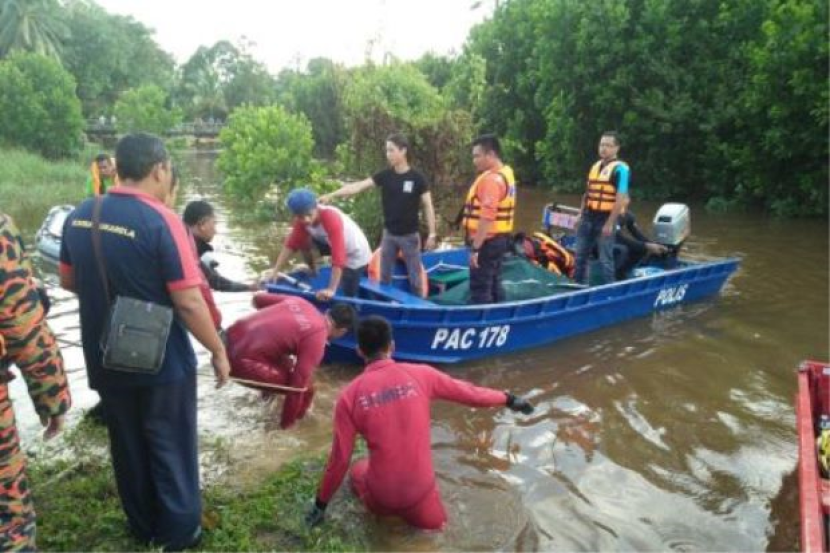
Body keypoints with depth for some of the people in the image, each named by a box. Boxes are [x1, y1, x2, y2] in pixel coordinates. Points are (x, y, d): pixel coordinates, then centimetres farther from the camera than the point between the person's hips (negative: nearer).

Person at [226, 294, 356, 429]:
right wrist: (286, 424, 1)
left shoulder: (299, 301, 8)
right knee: (306, 389, 1)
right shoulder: (317, 339, -12)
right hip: (242, 362, -8)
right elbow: (298, 385, -13)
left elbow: (258, 299, 19)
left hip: (232, 336, 9)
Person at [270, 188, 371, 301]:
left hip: (356, 255, -6)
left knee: (347, 295, -8)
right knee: (303, 242, -8)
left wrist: (331, 290, -43)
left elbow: (338, 257, -41)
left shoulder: (331, 218, -37)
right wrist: (275, 271, -17)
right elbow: (291, 245, -10)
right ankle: (312, 271, 15)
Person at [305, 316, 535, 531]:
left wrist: (321, 504, 9)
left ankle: (381, 508, 9)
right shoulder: (420, 375, -9)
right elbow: (469, 392, 3)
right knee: (436, 526, 32)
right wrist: (510, 399, 20)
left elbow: (339, 459, -6)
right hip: (420, 490, 1)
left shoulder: (350, 395, -11)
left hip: (381, 496, -1)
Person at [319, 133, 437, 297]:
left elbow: (428, 206, -7)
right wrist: (331, 195, -18)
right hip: (389, 234, 4)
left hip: (409, 235, -3)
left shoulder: (417, 179, -10)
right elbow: (358, 186, -9)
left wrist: (431, 234, -10)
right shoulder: (385, 176, -2)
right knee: (384, 276, 13)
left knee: (414, 277, 5)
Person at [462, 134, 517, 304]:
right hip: (500, 238, 10)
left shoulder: (491, 179, -20)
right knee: (494, 285, 17)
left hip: (488, 241, -10)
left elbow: (487, 218, -27)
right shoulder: (506, 173, 12)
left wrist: (475, 248, -25)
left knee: (479, 290, -3)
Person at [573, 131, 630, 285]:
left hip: (605, 220, -8)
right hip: (588, 218, 8)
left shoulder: (620, 169, -12)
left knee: (605, 259, -1)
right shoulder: (595, 166, 13)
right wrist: (581, 214, 15)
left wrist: (610, 223, -20)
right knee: (580, 255, 14)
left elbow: (621, 199, -17)